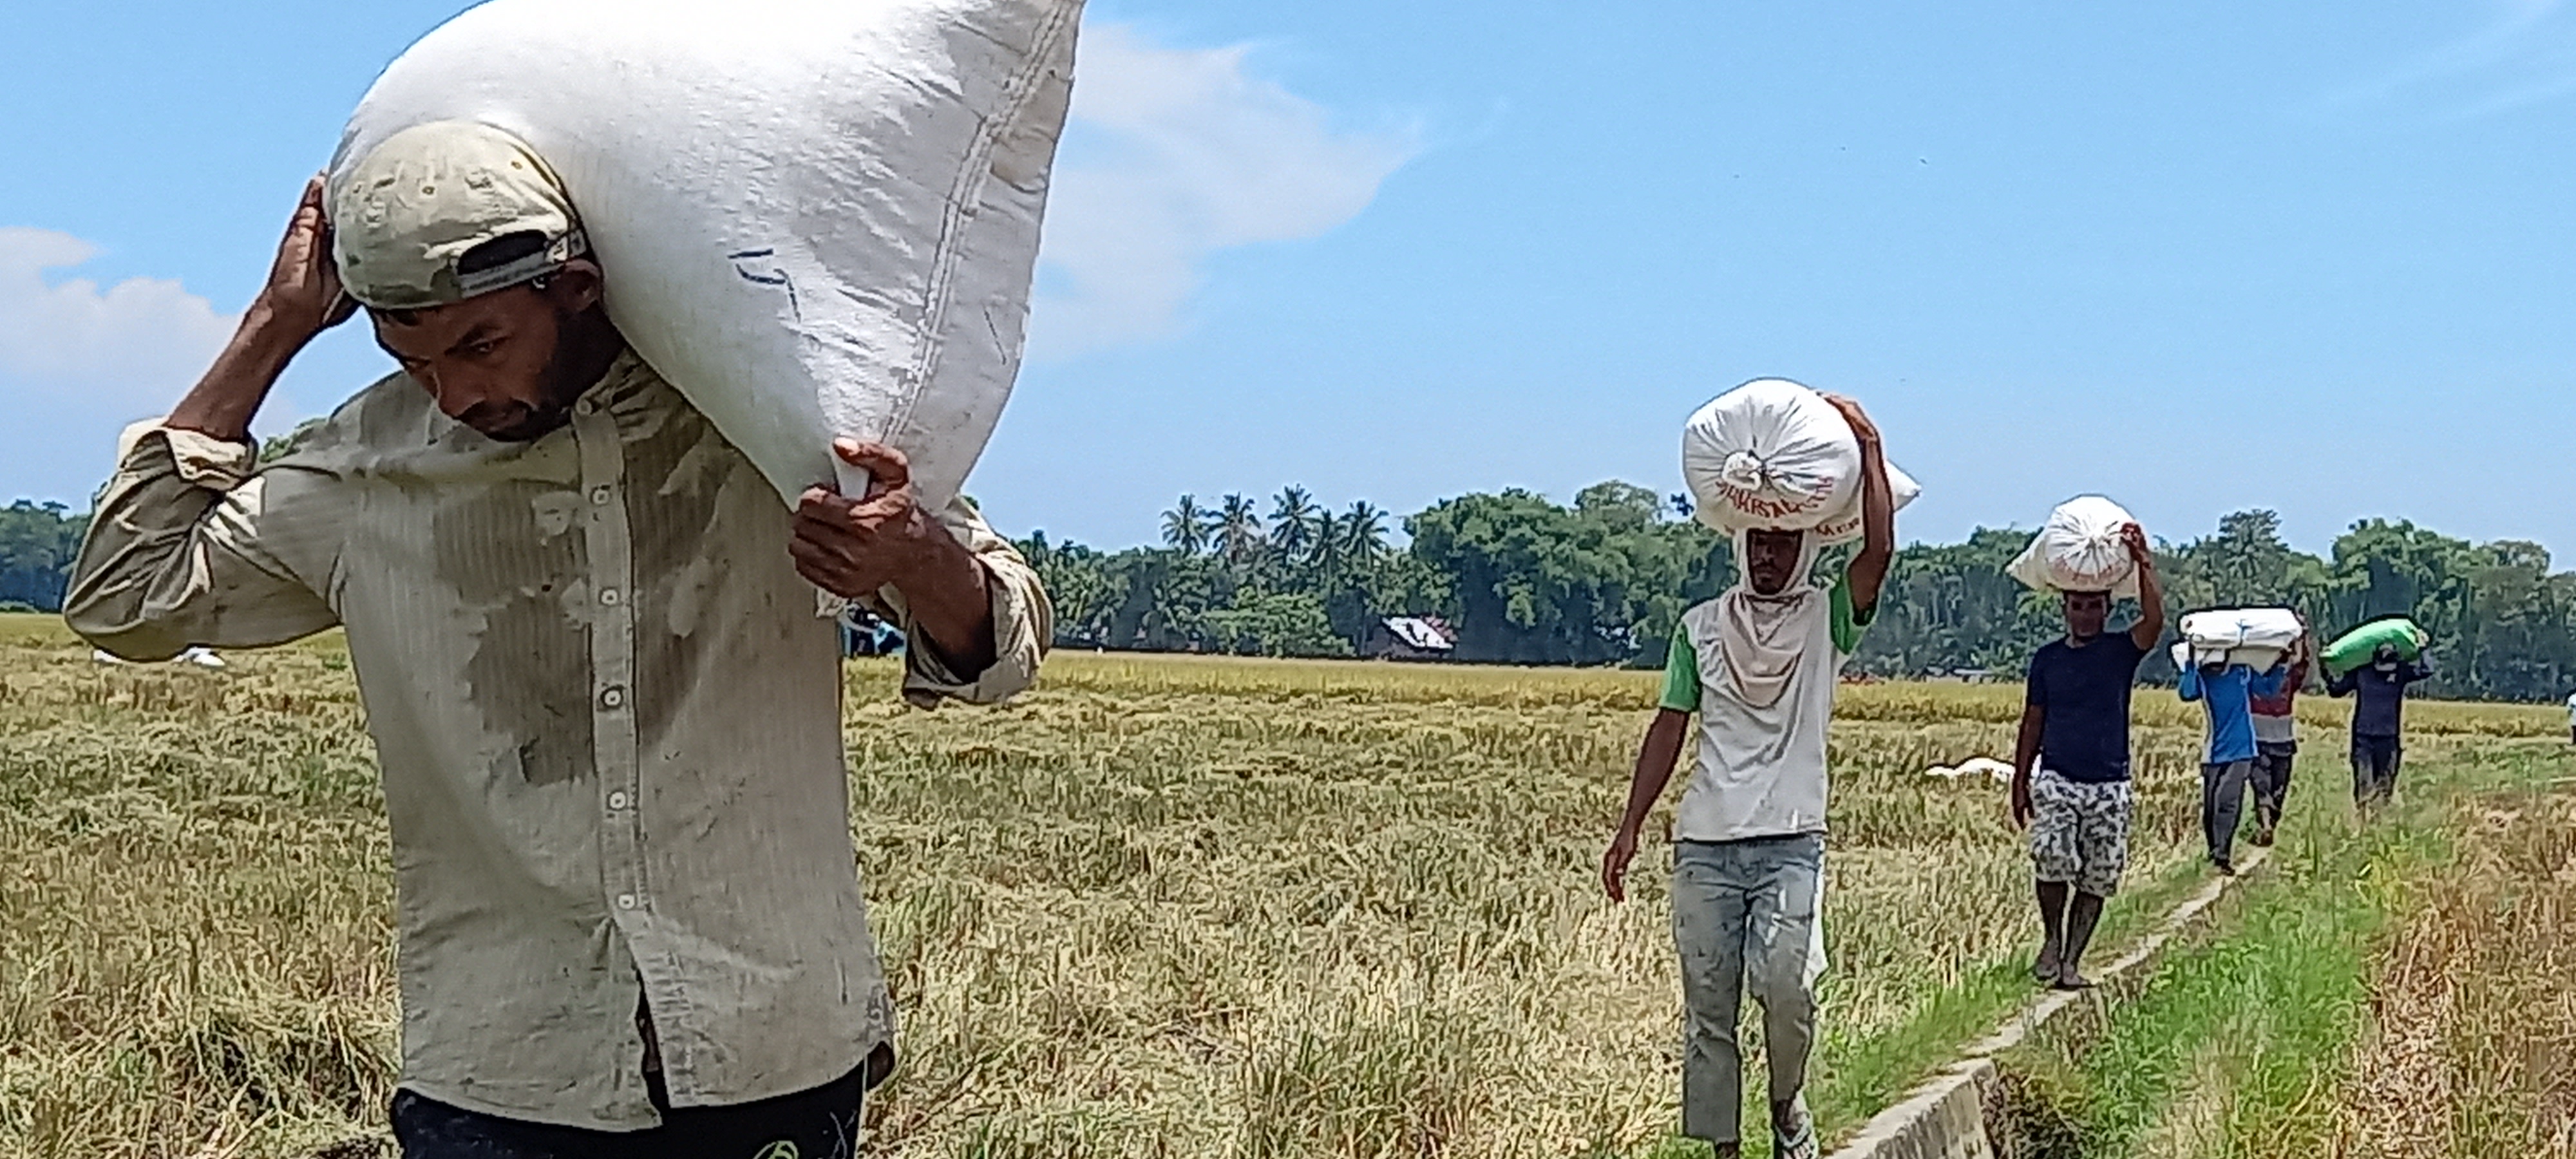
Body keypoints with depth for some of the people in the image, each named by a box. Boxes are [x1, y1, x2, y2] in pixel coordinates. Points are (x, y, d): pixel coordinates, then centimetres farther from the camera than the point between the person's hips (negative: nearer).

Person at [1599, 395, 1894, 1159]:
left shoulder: (1827, 618, 5)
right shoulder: (1701, 627, 12)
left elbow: (1879, 551, -13)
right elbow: (1669, 728, 10)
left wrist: (1867, 446, -12)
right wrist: (1629, 830, 5)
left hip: (1791, 842, -2)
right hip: (1705, 844, 3)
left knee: (1788, 988, -18)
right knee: (1707, 1005, 4)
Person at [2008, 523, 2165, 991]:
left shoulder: (2121, 652, 2)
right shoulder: (2047, 659, 7)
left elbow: (2155, 620, -19)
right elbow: (2033, 723, 11)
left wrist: (2144, 563, -27)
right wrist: (2020, 781, 8)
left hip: (2109, 785, 0)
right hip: (2055, 779, 0)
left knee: (2097, 880, 1)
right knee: (2052, 859, -20)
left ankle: (2072, 961, 11)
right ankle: (2052, 940, 2)